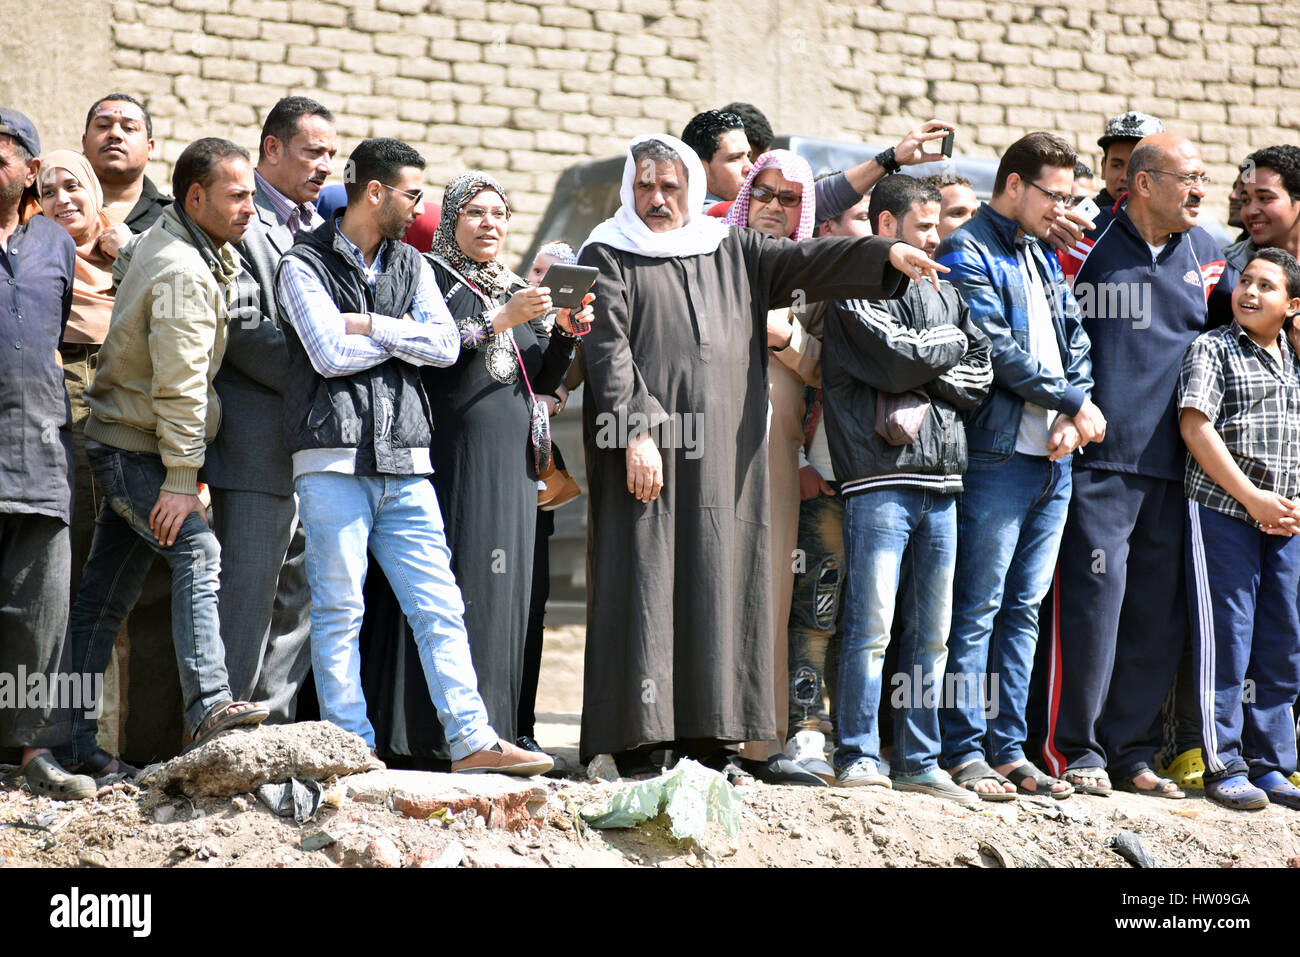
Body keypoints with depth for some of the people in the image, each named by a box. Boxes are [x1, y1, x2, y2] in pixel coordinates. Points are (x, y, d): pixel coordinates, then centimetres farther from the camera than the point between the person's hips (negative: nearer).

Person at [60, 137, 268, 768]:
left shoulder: (159, 243, 12)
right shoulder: (184, 272, -18)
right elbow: (180, 384, -23)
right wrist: (181, 479, -24)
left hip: (119, 444, 10)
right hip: (136, 450, -10)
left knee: (105, 596, 9)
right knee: (198, 552, -21)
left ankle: (70, 739, 12)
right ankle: (208, 705, -31)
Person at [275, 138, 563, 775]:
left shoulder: (411, 264, 18)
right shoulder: (304, 264, 0)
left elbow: (446, 346, 4)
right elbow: (331, 354, -12)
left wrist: (369, 326, -7)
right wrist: (403, 334, -1)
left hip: (404, 462, 5)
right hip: (334, 459, -5)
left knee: (439, 605, 0)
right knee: (338, 609, -3)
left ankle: (471, 740, -1)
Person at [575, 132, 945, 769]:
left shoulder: (733, 252, 18)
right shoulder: (607, 257, 5)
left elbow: (806, 263, 7)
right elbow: (607, 349, -6)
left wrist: (884, 254, -8)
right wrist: (637, 430, -17)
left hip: (722, 452, 4)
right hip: (643, 449, -4)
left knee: (718, 584, 0)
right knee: (644, 582, -8)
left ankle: (708, 736, 2)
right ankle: (636, 737, -9)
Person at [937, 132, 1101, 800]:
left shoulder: (1043, 258, 20)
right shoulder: (967, 254, -6)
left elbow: (1075, 341, 15)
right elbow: (1000, 350, -15)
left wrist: (1071, 416, -3)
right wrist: (1074, 403, -10)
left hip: (1054, 458, 8)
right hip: (997, 453, -8)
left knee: (1023, 608, 9)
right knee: (978, 609, -5)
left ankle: (1009, 750, 12)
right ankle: (965, 752, -2)